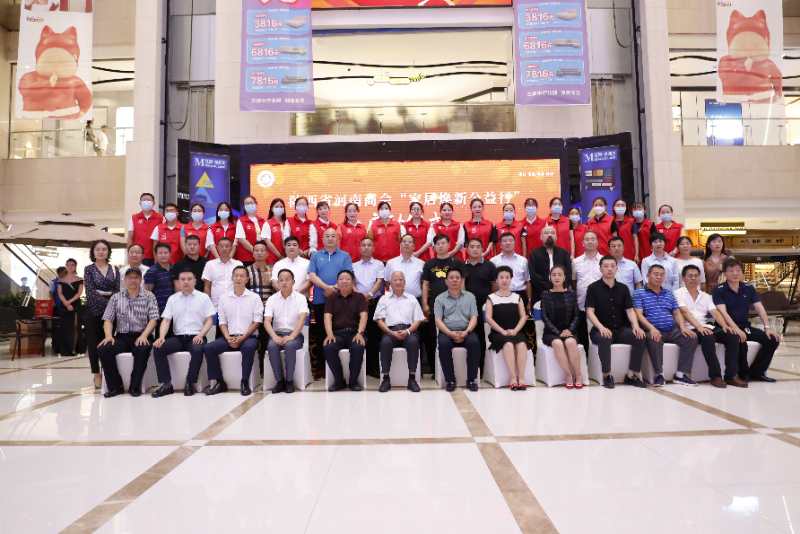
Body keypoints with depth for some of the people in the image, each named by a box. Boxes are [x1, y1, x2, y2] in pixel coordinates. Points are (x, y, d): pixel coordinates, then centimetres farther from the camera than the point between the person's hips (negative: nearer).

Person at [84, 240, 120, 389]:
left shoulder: (114, 269, 9)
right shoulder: (89, 269, 2)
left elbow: (117, 291, 4)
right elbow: (90, 292, -7)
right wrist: (106, 302, -16)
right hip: (93, 310, -2)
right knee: (93, 342, 1)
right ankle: (97, 375, 9)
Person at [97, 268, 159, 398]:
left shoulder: (149, 296, 4)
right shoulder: (116, 297, 13)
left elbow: (153, 319, -3)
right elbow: (108, 319, 8)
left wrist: (144, 335, -19)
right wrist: (109, 336, -10)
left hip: (140, 336, -3)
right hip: (122, 336, 3)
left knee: (143, 349, -35)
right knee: (103, 349, -24)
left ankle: (135, 386, -17)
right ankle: (115, 386, -10)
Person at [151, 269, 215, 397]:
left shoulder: (203, 297, 7)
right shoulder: (172, 299, 14)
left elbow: (209, 320, 2)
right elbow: (166, 320, 8)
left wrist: (200, 334, -15)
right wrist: (161, 337, -11)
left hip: (196, 337, -3)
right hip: (178, 337, 3)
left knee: (197, 350, -36)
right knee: (158, 348, -23)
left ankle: (190, 383, -21)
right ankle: (166, 384, -17)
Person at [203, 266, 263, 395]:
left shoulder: (254, 297, 3)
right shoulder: (224, 298, 12)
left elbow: (257, 322, -3)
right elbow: (222, 322, 10)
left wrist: (242, 337, -14)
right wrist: (228, 338, -8)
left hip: (248, 336, -3)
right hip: (229, 337, 3)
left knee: (248, 347, -36)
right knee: (209, 348, -19)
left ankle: (245, 382, -23)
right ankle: (218, 382, -9)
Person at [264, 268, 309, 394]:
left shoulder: (300, 298, 0)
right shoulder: (272, 299, 6)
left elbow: (302, 319, -13)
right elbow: (267, 321, -4)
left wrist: (291, 336, -27)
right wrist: (275, 337, -22)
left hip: (295, 334, -2)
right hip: (277, 333, 2)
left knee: (290, 345, -34)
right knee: (272, 346, -31)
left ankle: (289, 380, -18)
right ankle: (279, 380, -17)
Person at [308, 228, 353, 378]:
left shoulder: (345, 256, 9)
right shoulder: (316, 256, 12)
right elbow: (312, 276, 0)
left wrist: (334, 289, -16)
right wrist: (326, 287, -14)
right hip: (320, 300, 1)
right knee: (320, 333, 4)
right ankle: (320, 366, 10)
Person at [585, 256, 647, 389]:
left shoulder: (623, 288, 12)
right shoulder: (593, 288, 1)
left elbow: (629, 310, 5)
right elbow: (590, 311, -8)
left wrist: (636, 326, -15)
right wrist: (601, 327, -25)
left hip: (621, 329, 4)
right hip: (601, 330, -4)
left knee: (640, 337, -23)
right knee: (604, 338, -37)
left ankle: (631, 375, -11)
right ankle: (607, 375, -19)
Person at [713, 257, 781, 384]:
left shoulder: (749, 288, 8)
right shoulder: (719, 290, -7)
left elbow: (760, 308, 1)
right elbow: (723, 312, -19)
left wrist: (767, 327, -14)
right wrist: (736, 329, -32)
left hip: (745, 326, 6)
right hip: (727, 328, -6)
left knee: (772, 339, -9)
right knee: (737, 340, -36)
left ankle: (756, 372, 5)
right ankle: (743, 373, -14)